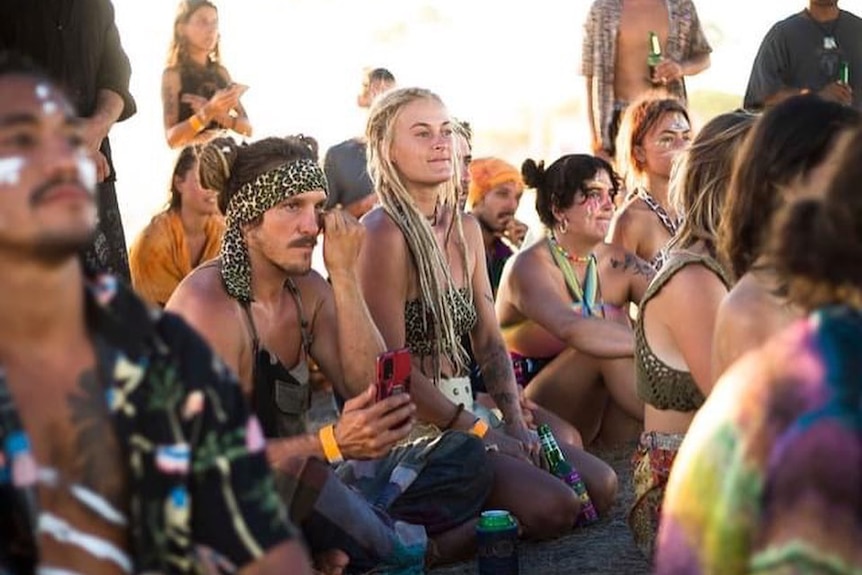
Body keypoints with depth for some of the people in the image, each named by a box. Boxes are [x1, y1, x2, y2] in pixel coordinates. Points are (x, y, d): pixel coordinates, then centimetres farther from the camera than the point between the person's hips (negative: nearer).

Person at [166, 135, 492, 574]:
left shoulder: (308, 291, 6)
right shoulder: (207, 306, -17)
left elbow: (370, 392, -4)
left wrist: (344, 275, -10)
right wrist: (330, 442, -34)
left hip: (292, 490, 8)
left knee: (463, 457, 2)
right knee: (298, 474, -41)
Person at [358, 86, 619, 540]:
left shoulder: (465, 229, 11)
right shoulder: (383, 234, -16)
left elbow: (488, 340, 12)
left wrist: (517, 425, -2)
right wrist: (480, 432, -13)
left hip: (464, 410, 9)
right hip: (411, 430, -9)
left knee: (601, 485, 4)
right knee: (554, 507, -22)